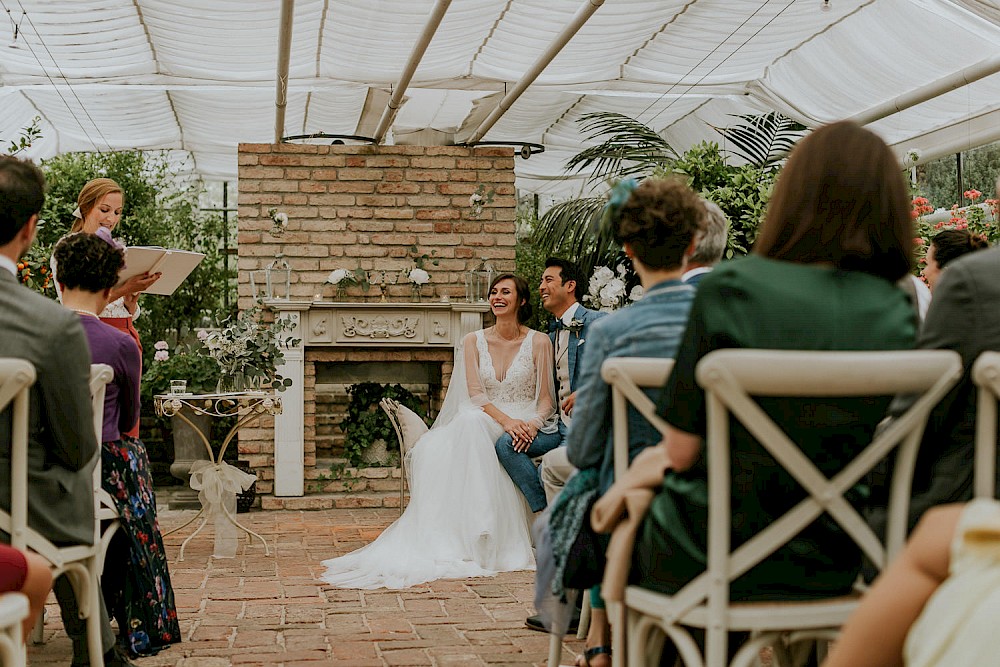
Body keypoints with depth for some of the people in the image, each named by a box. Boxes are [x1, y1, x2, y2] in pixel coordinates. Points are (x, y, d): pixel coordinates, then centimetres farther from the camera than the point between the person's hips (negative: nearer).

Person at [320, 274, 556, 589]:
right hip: (482, 421, 3)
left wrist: (532, 424, -21)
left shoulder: (538, 342, 4)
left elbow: (545, 399, 2)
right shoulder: (474, 341, 10)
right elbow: (475, 394, -2)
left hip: (525, 424, -3)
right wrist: (505, 419, -21)